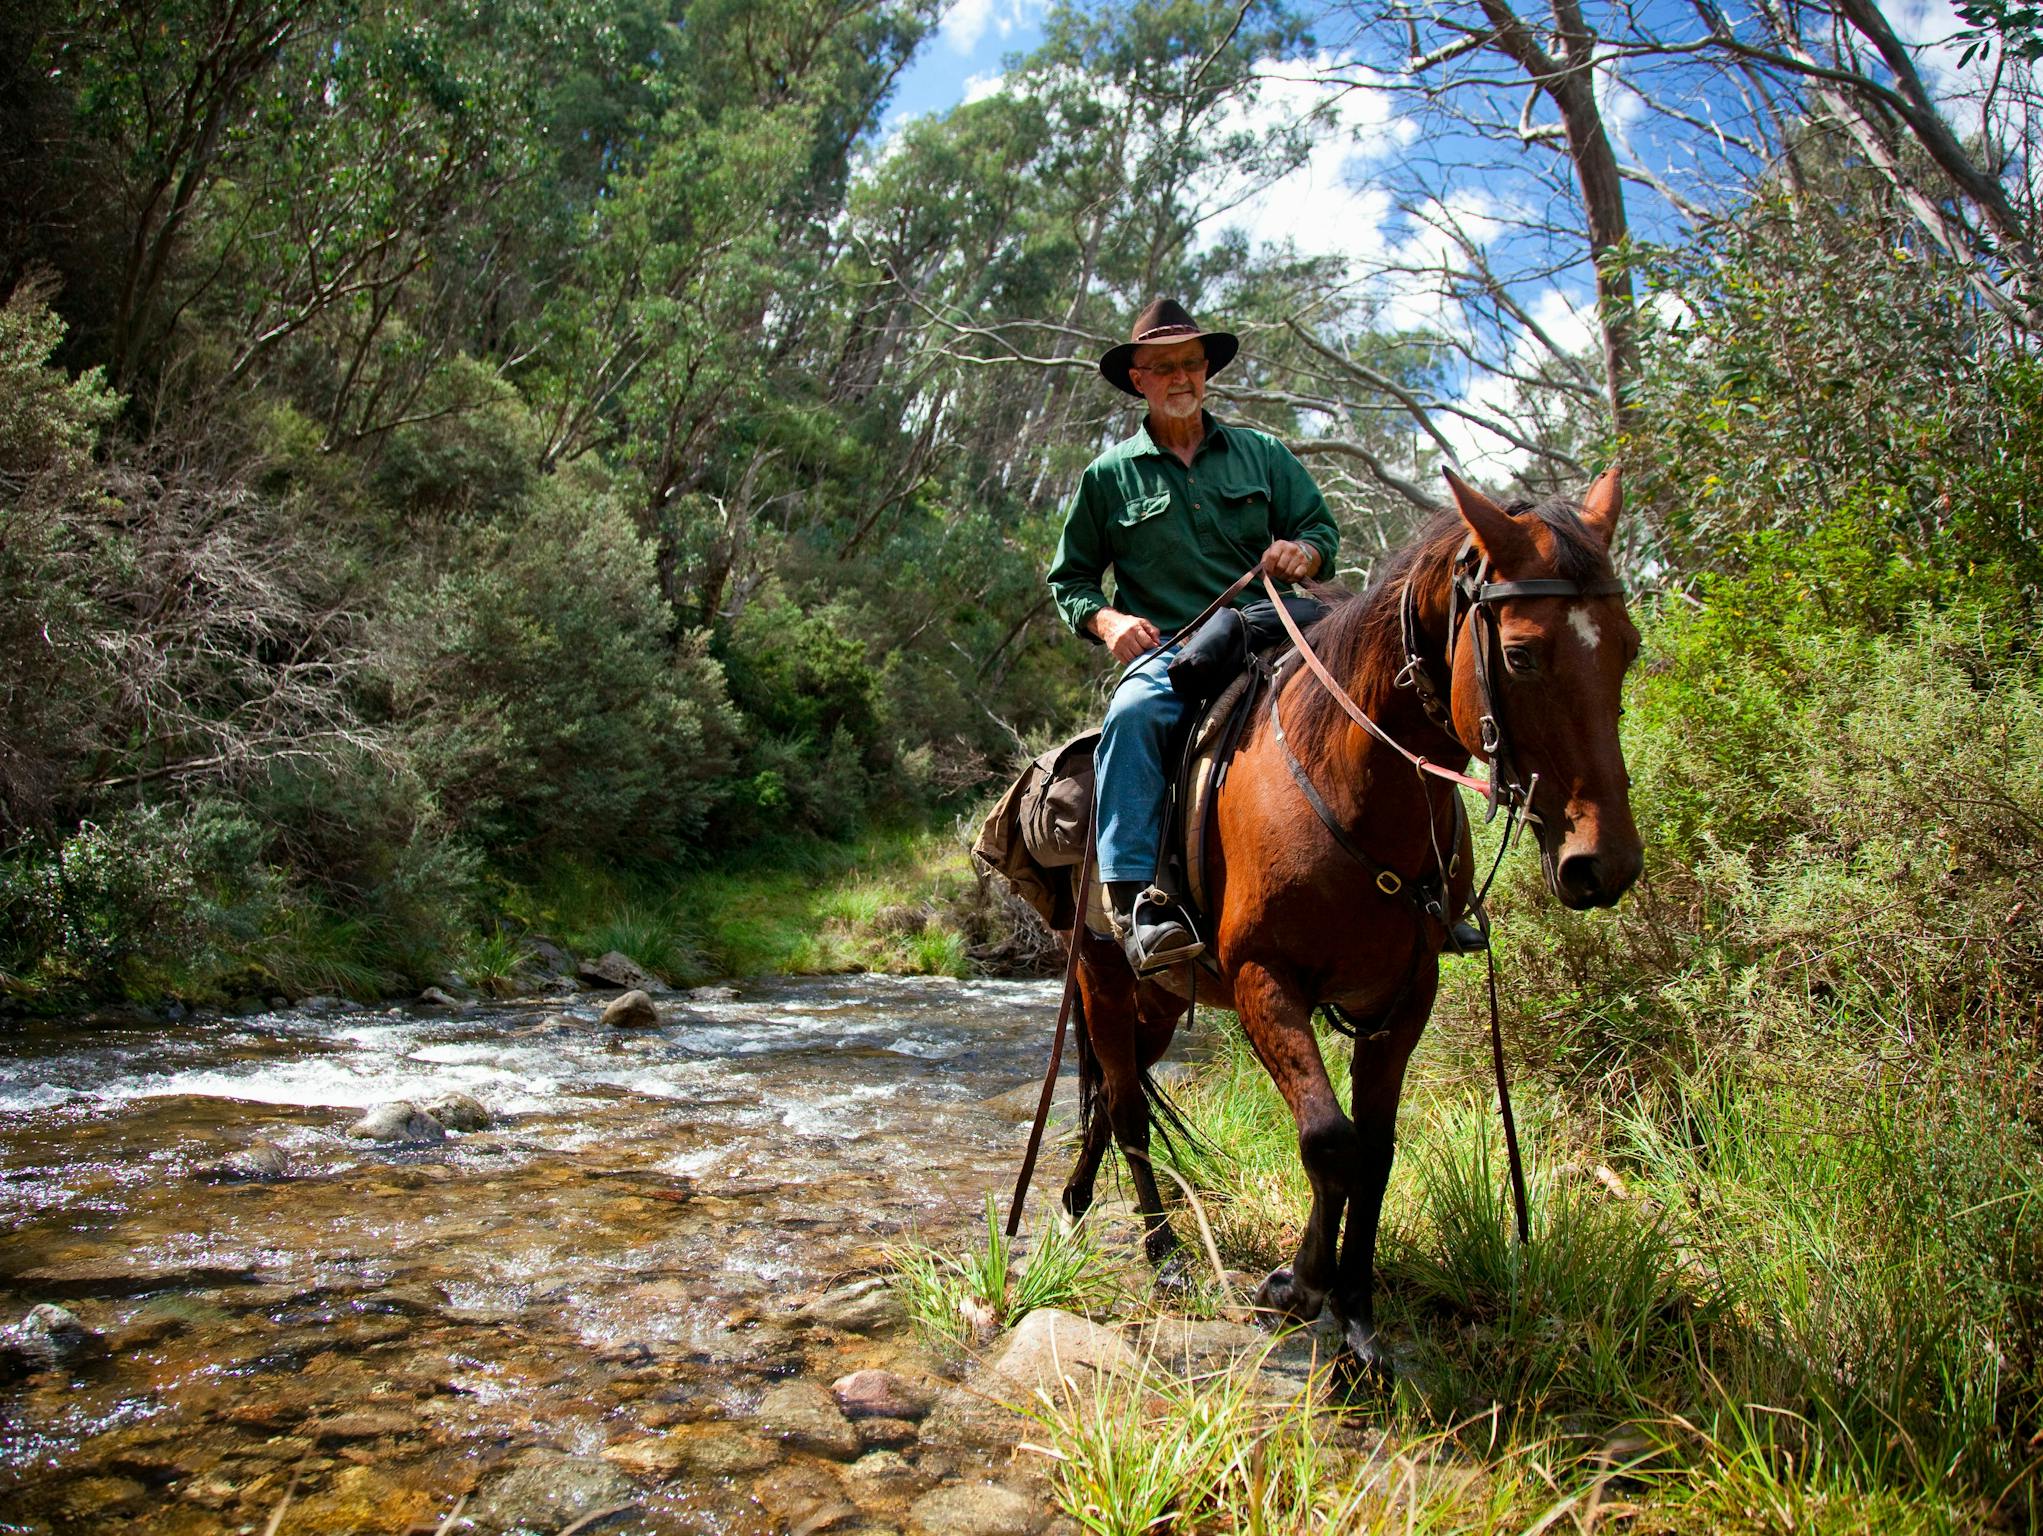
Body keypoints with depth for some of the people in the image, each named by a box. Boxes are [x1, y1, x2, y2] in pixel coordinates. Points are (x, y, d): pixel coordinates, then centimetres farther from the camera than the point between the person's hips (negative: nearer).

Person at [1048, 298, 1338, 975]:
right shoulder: (1109, 476, 14)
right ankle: (1137, 901, -40)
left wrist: (1303, 551, -7)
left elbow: (1322, 528, 18)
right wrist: (1104, 619, -4)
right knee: (1132, 714, -36)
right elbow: (1069, 577, 18)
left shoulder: (1263, 454, 19)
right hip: (1167, 652, -2)